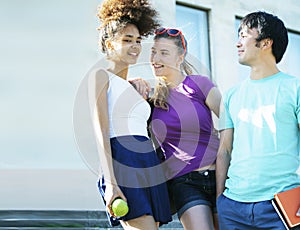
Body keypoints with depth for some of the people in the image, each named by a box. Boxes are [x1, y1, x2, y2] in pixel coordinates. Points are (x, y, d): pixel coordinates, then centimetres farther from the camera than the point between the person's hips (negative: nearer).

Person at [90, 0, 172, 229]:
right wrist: (110, 183, -17)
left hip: (150, 167, 8)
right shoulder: (102, 76, 4)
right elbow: (101, 132, -8)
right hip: (124, 165, -8)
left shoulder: (134, 87, 27)